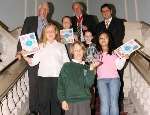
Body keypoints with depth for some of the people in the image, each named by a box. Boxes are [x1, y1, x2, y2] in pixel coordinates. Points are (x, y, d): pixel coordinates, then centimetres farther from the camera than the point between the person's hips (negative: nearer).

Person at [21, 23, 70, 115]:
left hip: (58, 76, 0)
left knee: (56, 100, 7)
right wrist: (26, 58, -14)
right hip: (44, 76, 0)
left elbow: (66, 61, 7)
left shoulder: (61, 46, 12)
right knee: (44, 101, 4)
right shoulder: (41, 46, 12)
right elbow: (34, 61, 2)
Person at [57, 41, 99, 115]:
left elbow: (88, 84, -5)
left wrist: (91, 69, -13)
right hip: (70, 102, -1)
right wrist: (63, 100, -6)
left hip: (84, 102, 1)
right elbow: (61, 84, 1)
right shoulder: (66, 66, 4)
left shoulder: (86, 68, 8)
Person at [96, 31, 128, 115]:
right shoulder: (97, 54, 16)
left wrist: (124, 58, -9)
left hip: (114, 78, -1)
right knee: (104, 104, -9)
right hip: (101, 80, 1)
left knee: (114, 104, -8)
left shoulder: (114, 52, 11)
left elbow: (119, 66, 5)